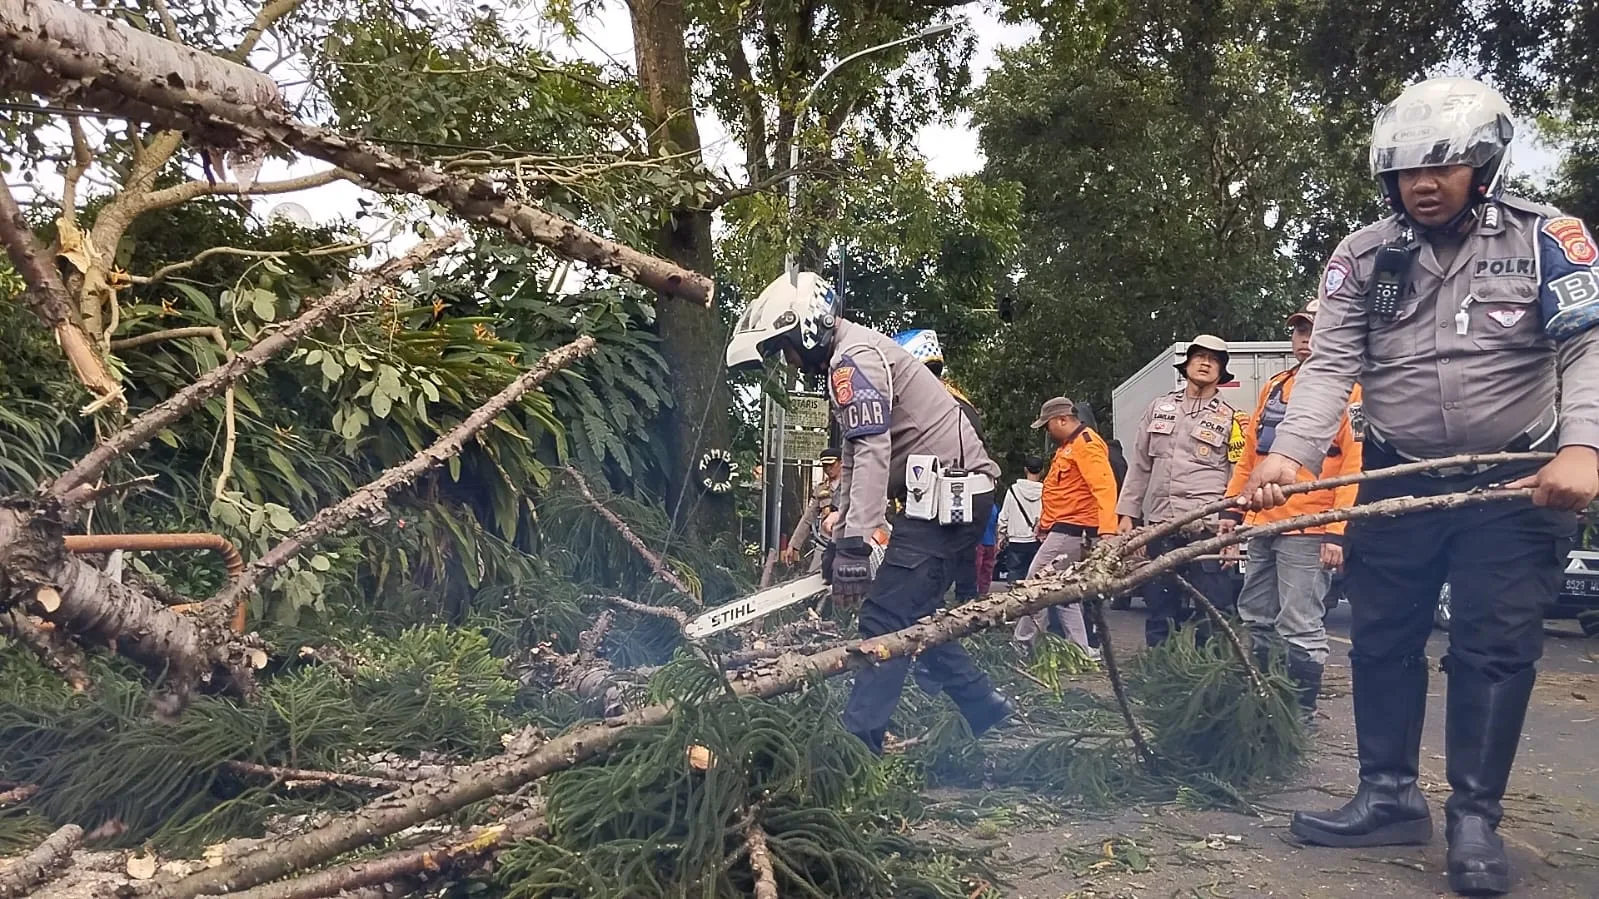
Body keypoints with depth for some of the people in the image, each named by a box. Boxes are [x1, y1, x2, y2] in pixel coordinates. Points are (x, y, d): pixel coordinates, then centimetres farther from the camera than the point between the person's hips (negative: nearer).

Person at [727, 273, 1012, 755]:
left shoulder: (854, 357, -12)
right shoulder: (849, 360, 20)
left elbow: (873, 451, -25)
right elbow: (853, 460, 21)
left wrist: (855, 546, -30)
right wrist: (839, 542, 18)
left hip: (947, 493, -10)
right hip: (956, 494, 10)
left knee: (886, 621, -11)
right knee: (915, 616, 16)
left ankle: (858, 742, -10)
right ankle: (988, 712, 24)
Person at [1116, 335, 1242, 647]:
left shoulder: (1229, 418, 7)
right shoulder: (1159, 408, 16)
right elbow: (1139, 466, 16)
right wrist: (1127, 513, 10)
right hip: (1159, 526, 4)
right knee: (1159, 611, 8)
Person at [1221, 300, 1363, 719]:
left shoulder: (1349, 390, -5)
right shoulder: (1274, 386, 17)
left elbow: (1355, 466, -12)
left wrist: (1338, 531, -19)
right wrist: (1233, 509, 13)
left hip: (1308, 532, -7)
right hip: (1262, 525, 7)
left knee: (1300, 629, -3)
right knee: (1257, 621, 14)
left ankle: (1302, 712, 9)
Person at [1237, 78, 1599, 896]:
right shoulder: (1361, 257, -1)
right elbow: (1330, 365, -10)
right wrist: (1288, 453, -26)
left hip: (1516, 483, -2)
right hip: (1398, 481, 3)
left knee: (1494, 648, -3)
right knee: (1381, 639, 6)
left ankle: (1475, 818, 10)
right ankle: (1390, 796, 20)